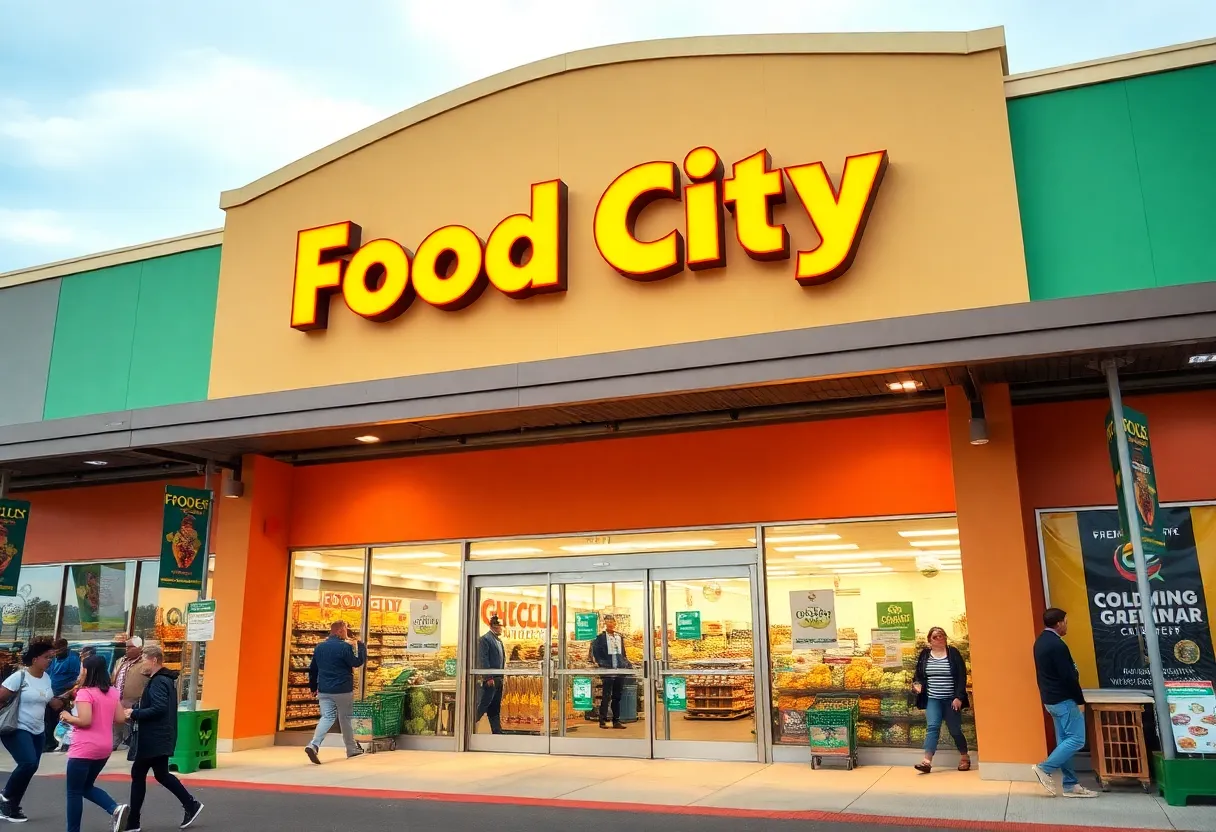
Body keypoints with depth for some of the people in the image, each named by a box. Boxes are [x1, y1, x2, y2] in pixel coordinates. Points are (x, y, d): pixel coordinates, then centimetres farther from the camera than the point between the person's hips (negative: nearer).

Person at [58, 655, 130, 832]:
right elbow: (121, 719, 8)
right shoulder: (112, 693, 7)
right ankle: (116, 808, -1)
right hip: (104, 749, 7)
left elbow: (85, 721, -23)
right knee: (87, 787, 21)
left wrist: (68, 718, -5)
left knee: (74, 792, 7)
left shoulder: (85, 693, -14)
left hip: (84, 749, -7)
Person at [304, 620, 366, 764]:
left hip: (323, 690, 5)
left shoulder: (319, 647, 9)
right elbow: (358, 662, -10)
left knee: (327, 717, 3)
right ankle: (351, 749, 22)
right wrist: (360, 646, 2)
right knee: (345, 718, 10)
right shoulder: (345, 646, -13)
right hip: (343, 690, -5)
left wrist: (313, 687, 23)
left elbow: (313, 669, 14)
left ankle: (314, 745, -20)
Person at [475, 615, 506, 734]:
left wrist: (504, 675, 13)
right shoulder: (485, 639, -10)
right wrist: (488, 678, -19)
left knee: (496, 707, 11)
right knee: (483, 704, -7)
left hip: (499, 679, 9)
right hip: (490, 680, -9)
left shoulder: (499, 640, 17)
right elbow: (483, 660, -16)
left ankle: (497, 731, 14)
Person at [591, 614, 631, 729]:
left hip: (620, 671, 5)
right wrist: (602, 664, -15)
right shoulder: (600, 638, 0)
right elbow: (596, 655, -3)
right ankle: (603, 721, 2)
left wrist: (628, 664, 6)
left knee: (617, 697, 8)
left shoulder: (620, 637, 14)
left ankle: (616, 721, 13)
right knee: (606, 696, -4)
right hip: (607, 672, -4)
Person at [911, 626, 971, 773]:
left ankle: (965, 757, 29)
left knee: (955, 730, 7)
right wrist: (917, 683, -7)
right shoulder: (924, 654, 5)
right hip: (932, 699, 1)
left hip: (951, 699, -1)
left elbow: (962, 676, -4)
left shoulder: (953, 653, -2)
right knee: (932, 727, -12)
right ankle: (927, 761, -18)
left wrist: (959, 697, -11)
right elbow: (918, 674, 15)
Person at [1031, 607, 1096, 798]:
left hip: (1051, 699, 10)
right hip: (1064, 700, -10)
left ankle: (1071, 785, 13)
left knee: (1064, 740, 11)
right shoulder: (1056, 645, -21)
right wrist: (1080, 700, -9)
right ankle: (1045, 769, -5)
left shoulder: (1041, 641, 10)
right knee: (1076, 739, -4)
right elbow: (1068, 676, -20)